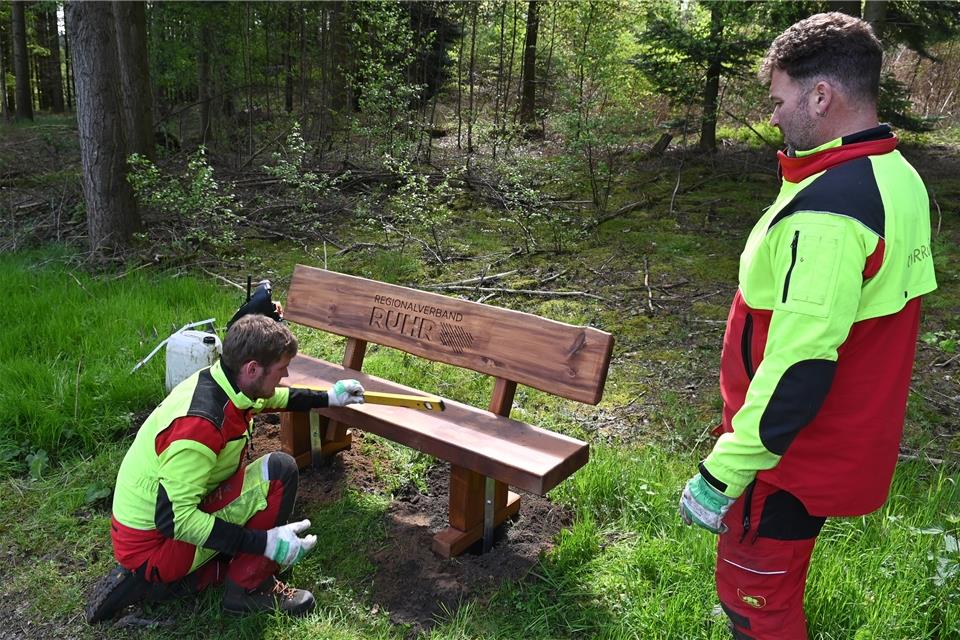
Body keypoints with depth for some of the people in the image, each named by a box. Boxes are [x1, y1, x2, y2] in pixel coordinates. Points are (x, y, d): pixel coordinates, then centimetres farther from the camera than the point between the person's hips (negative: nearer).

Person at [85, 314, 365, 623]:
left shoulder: (219, 380, -5)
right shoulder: (199, 424, -32)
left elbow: (270, 398, 19)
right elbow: (174, 520, -31)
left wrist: (327, 398, 23)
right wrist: (264, 543, -31)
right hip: (154, 546, -9)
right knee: (279, 470, -19)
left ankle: (145, 581, 15)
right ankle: (250, 589, -4)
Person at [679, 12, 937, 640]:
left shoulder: (827, 209, -28)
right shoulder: (901, 180, 5)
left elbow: (799, 367, -31)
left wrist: (722, 473, -23)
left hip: (793, 454, -9)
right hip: (850, 442, 9)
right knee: (778, 583, 29)